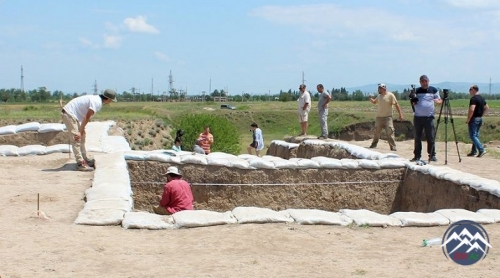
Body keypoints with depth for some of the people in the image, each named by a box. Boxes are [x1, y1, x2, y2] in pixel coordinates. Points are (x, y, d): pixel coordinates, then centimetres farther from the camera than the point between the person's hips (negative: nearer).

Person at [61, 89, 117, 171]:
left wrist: (82, 129, 13)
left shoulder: (97, 99, 11)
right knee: (76, 138, -14)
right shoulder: (97, 102, -19)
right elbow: (87, 117, -20)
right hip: (68, 114, -11)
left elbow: (87, 117, 14)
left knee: (82, 136, 18)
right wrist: (80, 132, -17)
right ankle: (80, 163, -15)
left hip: (71, 114, 11)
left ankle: (85, 159, 27)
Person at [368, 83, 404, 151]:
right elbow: (374, 102, 25)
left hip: (388, 117, -6)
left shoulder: (390, 95, -11)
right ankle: (374, 144, 32)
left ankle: (393, 147, -9)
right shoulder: (379, 96, 8)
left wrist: (400, 114, -16)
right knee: (376, 132, 16)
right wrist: (371, 99, 2)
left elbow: (396, 104, -11)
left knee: (390, 133, -12)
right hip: (379, 117, 6)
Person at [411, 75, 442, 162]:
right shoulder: (416, 91, 10)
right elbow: (413, 104, 15)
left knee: (430, 137, -2)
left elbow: (440, 101, 8)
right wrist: (413, 102, -9)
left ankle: (432, 155, 4)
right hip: (418, 117, 2)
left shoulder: (433, 90, 5)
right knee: (417, 137, 4)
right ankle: (417, 156, 8)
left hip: (429, 117, -2)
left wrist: (437, 101, -15)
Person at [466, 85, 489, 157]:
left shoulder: (473, 98, -17)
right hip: (480, 119, 9)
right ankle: (474, 151, 17)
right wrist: (481, 115, 17)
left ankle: (481, 150, -15)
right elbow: (487, 108, 20)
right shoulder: (482, 98, 12)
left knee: (473, 135, -6)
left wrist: (468, 120, -17)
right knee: (476, 135, 14)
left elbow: (471, 110, -26)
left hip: (474, 119, -9)